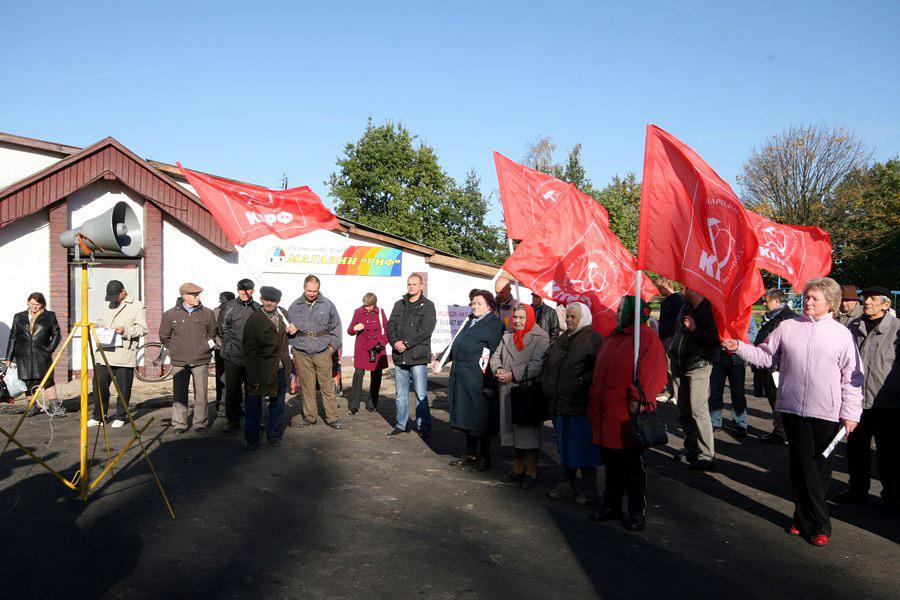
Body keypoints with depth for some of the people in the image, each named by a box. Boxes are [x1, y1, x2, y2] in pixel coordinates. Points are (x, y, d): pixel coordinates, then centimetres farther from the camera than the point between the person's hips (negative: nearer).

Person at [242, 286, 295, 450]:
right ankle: (251, 439, 19)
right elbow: (249, 351, -12)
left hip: (281, 369, 5)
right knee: (254, 404, 5)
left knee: (278, 404, 15)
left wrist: (292, 330, 0)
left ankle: (274, 435, 30)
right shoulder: (254, 320, -11)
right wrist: (253, 378, -17)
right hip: (261, 370, -4)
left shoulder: (283, 314, 4)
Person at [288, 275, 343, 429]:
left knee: (327, 386, 0)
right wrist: (292, 348, 7)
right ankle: (310, 416, 18)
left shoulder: (327, 304, 3)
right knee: (307, 387, 6)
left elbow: (336, 326, 10)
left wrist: (332, 345, 3)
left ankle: (332, 418, 7)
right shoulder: (295, 306, 6)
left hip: (323, 353, -1)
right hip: (301, 354, 1)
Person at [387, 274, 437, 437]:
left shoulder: (428, 306, 1)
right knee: (401, 394, 12)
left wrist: (406, 343, -14)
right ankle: (400, 424, 22)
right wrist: (395, 342, -9)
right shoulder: (399, 304, 17)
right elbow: (390, 326, 10)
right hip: (399, 356, 5)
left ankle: (423, 426, 6)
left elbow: (425, 330, -11)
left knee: (421, 394, -3)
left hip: (418, 356, -5)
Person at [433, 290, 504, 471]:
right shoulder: (470, 321, 17)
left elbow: (494, 353, -13)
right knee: (466, 416, 14)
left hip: (478, 379, -8)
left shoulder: (494, 324, -8)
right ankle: (470, 453, 27)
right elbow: (456, 344, 24)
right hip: (460, 377, 8)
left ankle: (483, 457, 14)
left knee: (479, 417, 1)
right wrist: (440, 360, 19)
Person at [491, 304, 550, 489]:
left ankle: (531, 472, 10)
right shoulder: (507, 337, 17)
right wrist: (498, 370, -9)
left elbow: (538, 364, -17)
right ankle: (518, 469, 28)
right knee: (513, 430, 14)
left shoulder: (541, 338, -6)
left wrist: (513, 374, -19)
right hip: (508, 392, 7)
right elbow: (495, 356, 13)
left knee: (529, 432, -2)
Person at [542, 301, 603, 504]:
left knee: (583, 447, 1)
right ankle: (566, 486, 27)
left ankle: (589, 490, 14)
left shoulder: (594, 339, -9)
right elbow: (548, 362, 24)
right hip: (559, 403, 8)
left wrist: (583, 382, -21)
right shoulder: (563, 339, 16)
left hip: (580, 404, -8)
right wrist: (547, 385, 14)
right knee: (564, 446, 16)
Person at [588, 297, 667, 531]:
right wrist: (595, 402, 19)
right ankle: (611, 505, 30)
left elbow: (651, 371, -19)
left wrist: (638, 398, -23)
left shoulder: (647, 337, -10)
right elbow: (600, 371, 22)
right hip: (608, 413, 8)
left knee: (633, 465, 4)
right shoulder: (614, 337, 16)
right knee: (612, 462, 17)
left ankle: (637, 512, 16)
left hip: (629, 414, -8)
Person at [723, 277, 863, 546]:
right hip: (792, 408, 1)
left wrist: (850, 413, -1)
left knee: (821, 467, 6)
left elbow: (852, 378, 3)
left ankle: (804, 517, 21)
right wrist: (738, 347, -3)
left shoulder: (841, 334, 2)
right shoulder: (787, 327, 5)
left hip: (827, 413, 0)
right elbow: (766, 356, 11)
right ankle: (819, 524, 11)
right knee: (803, 466, 1)